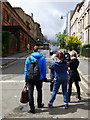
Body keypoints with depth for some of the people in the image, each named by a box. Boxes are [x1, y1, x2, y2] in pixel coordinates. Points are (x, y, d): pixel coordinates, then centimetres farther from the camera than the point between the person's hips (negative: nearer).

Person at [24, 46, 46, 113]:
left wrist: (26, 80, 6)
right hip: (39, 78, 0)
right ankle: (39, 104, 38)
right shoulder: (42, 58, -4)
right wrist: (44, 77, 13)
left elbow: (26, 70, 1)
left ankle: (32, 108, 9)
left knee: (30, 93, 7)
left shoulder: (28, 58, 0)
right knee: (39, 91, 22)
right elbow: (44, 69, 0)